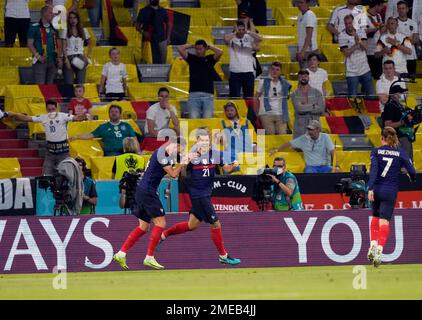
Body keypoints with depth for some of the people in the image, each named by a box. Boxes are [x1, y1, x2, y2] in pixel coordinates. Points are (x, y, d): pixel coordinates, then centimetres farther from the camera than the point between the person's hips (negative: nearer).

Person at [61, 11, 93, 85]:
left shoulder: (84, 31, 9)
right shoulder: (65, 31, 2)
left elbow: (90, 43, 20)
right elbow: (64, 47, -3)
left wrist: (88, 56, 7)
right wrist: (66, 59, -13)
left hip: (80, 59, 3)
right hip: (69, 57, -3)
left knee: (81, 83, -1)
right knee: (69, 83, -8)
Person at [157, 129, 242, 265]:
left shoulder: (215, 154, 2)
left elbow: (226, 168, 5)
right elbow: (182, 173, -14)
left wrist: (233, 165, -16)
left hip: (206, 194, 7)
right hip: (198, 194, -7)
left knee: (192, 225, 19)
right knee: (216, 224, -4)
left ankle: (163, 235, 34)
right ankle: (223, 256, 9)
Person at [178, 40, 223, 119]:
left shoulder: (210, 59, 12)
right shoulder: (191, 58, 13)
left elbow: (220, 52, -5)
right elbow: (180, 49, 4)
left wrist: (209, 47, 9)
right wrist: (191, 46, 14)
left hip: (208, 95, 0)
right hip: (193, 94, 0)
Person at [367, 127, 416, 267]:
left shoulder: (376, 151, 0)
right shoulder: (401, 153, 2)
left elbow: (373, 170, -13)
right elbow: (412, 172, 1)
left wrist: (370, 189, -20)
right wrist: (413, 179, 25)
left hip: (376, 189, 1)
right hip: (390, 191, -1)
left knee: (375, 217, 23)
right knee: (384, 221, -5)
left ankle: (373, 245, 9)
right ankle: (379, 250, -23)